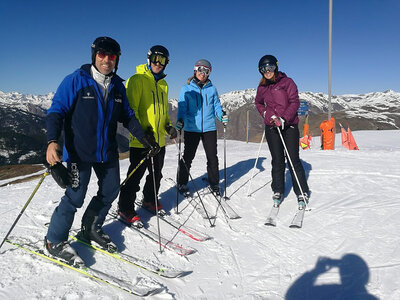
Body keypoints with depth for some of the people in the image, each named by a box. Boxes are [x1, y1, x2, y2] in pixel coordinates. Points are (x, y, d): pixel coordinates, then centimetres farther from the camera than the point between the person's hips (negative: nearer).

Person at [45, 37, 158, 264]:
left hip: (108, 151, 6)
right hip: (80, 151, -6)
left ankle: (91, 229, 33)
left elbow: (128, 116, 16)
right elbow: (56, 111, -11)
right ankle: (55, 241, 16)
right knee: (75, 196, -6)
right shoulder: (76, 81, -8)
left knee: (111, 190, 12)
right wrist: (53, 141, -25)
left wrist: (143, 137, 9)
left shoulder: (118, 86, 7)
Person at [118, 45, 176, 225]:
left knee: (156, 174, 16)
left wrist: (168, 126, 9)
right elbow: (130, 108, -13)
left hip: (159, 140, 7)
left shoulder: (163, 84, 16)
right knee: (135, 175, -1)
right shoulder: (137, 80, -6)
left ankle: (150, 201, 36)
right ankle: (125, 209, 14)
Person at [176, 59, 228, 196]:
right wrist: (180, 120, -18)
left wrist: (222, 115, -10)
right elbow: (182, 107, 1)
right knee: (187, 157, 3)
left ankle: (214, 183, 20)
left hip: (209, 127, 2)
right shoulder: (186, 89, 5)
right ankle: (182, 183, 18)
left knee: (212, 157, 5)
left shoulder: (212, 89, 10)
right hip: (191, 128, -2)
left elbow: (216, 106, 11)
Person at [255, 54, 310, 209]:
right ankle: (278, 191, 17)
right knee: (277, 161, 5)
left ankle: (302, 193, 7)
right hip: (271, 127, 3)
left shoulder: (287, 82, -1)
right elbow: (258, 103, 27)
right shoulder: (262, 87, 11)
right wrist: (266, 114, 10)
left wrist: (284, 118, -19)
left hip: (289, 125, -3)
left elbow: (295, 102, -7)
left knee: (294, 159, -4)